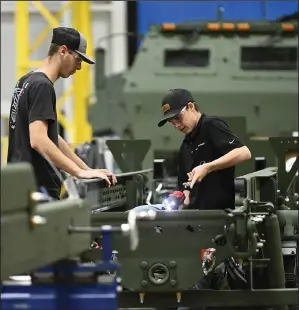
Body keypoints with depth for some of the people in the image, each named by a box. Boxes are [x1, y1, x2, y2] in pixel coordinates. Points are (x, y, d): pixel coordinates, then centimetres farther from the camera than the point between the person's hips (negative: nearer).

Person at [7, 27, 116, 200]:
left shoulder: (28, 81, 16)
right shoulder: (42, 86, -15)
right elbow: (38, 140, -26)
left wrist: (88, 169, 17)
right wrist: (80, 172, -25)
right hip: (37, 189, -10)